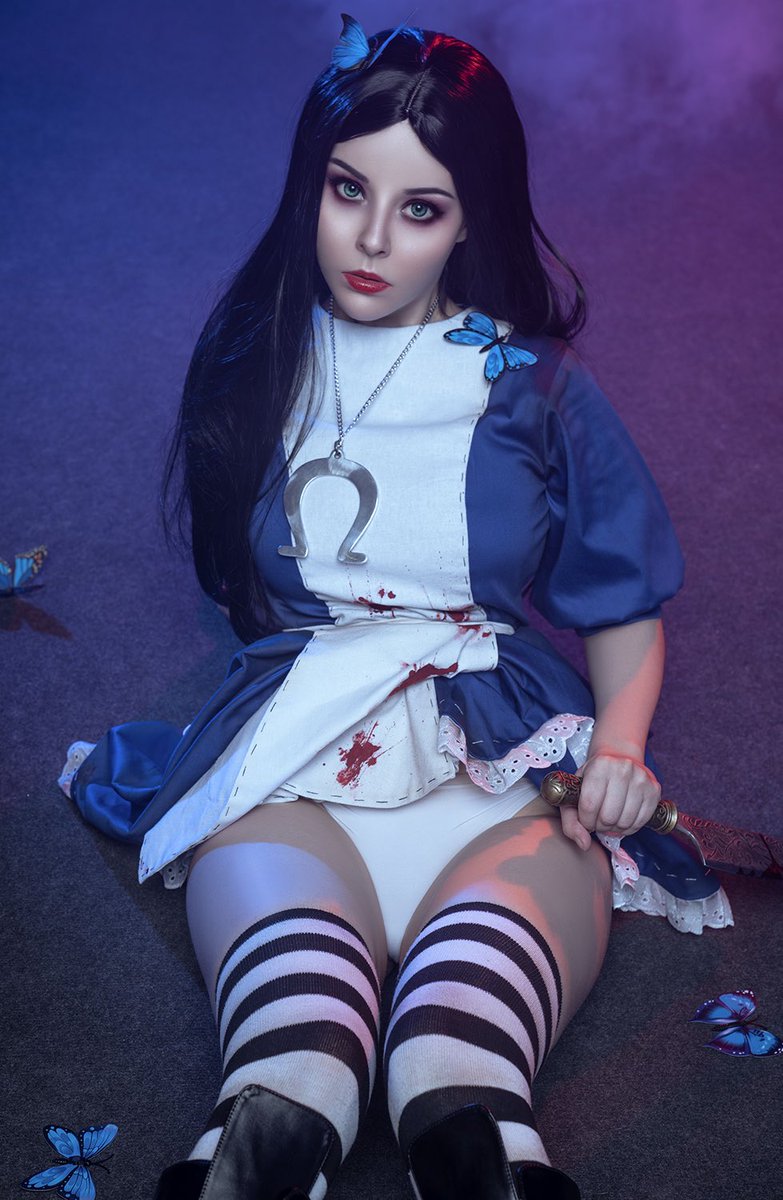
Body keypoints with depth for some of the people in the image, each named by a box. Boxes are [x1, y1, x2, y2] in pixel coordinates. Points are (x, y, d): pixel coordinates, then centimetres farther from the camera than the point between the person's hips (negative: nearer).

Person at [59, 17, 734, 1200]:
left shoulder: (538, 391, 13)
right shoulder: (253, 361, 16)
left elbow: (625, 604, 17)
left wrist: (620, 741, -2)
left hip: (509, 771, 0)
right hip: (291, 763, 0)